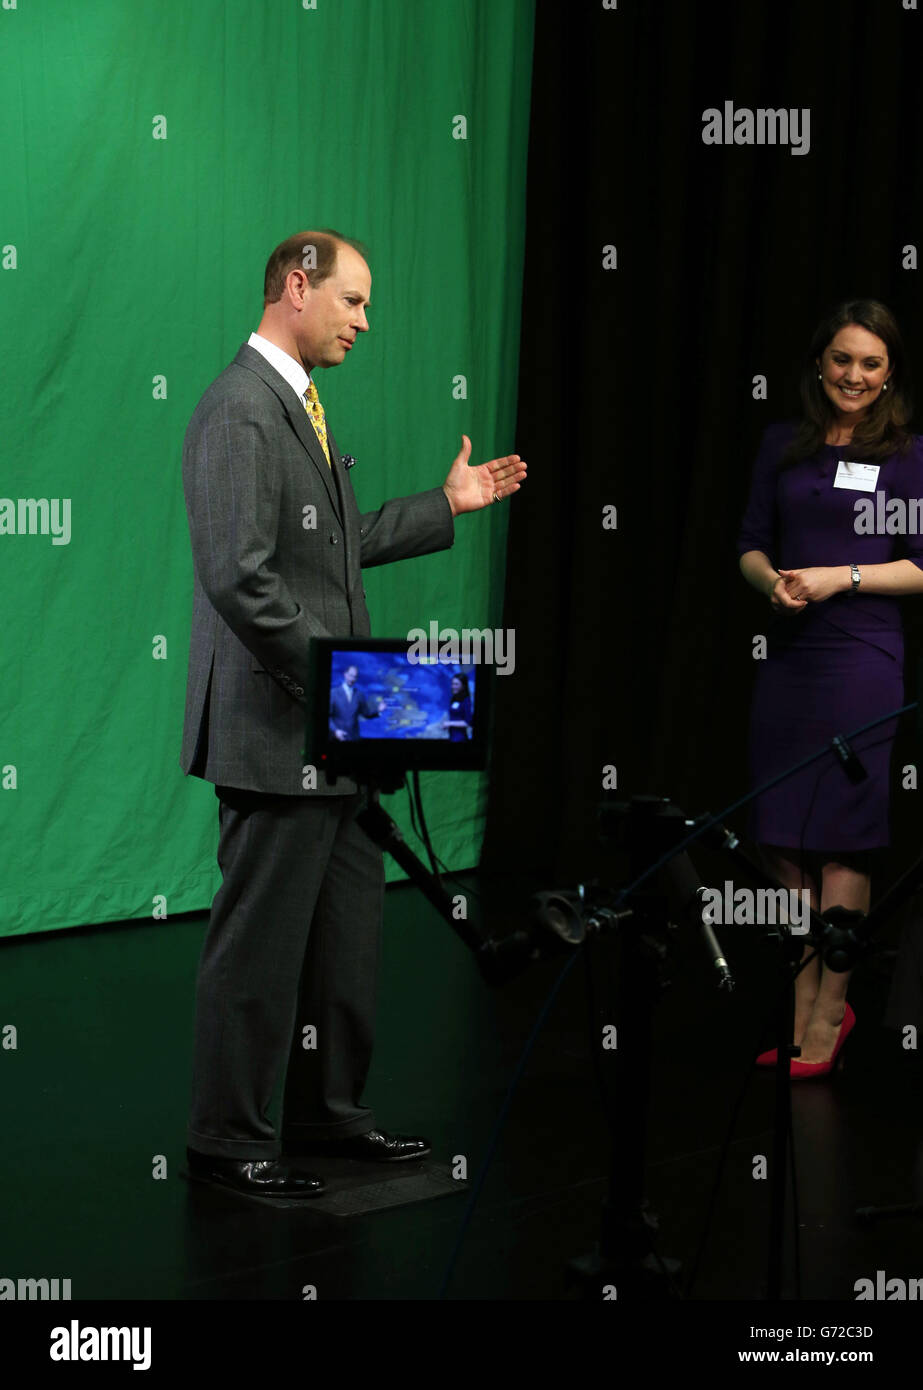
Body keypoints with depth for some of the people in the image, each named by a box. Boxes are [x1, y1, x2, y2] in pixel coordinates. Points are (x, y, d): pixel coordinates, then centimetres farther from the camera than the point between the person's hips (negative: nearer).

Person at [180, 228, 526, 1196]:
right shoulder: (240, 410, -17)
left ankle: (327, 1110, 28)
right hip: (274, 731, -10)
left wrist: (448, 504, 21)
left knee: (347, 927, 16)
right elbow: (240, 578, -23)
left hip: (328, 731, 10)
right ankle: (226, 1139, 11)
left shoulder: (300, 404, 16)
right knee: (260, 939, -1)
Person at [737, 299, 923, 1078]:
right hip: (787, 656, 5)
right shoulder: (783, 448, 11)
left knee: (842, 840, -2)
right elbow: (752, 545, 11)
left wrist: (842, 577, -14)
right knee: (784, 842, 6)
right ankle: (806, 1008, 18)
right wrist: (773, 582, -10)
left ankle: (827, 1017, 6)